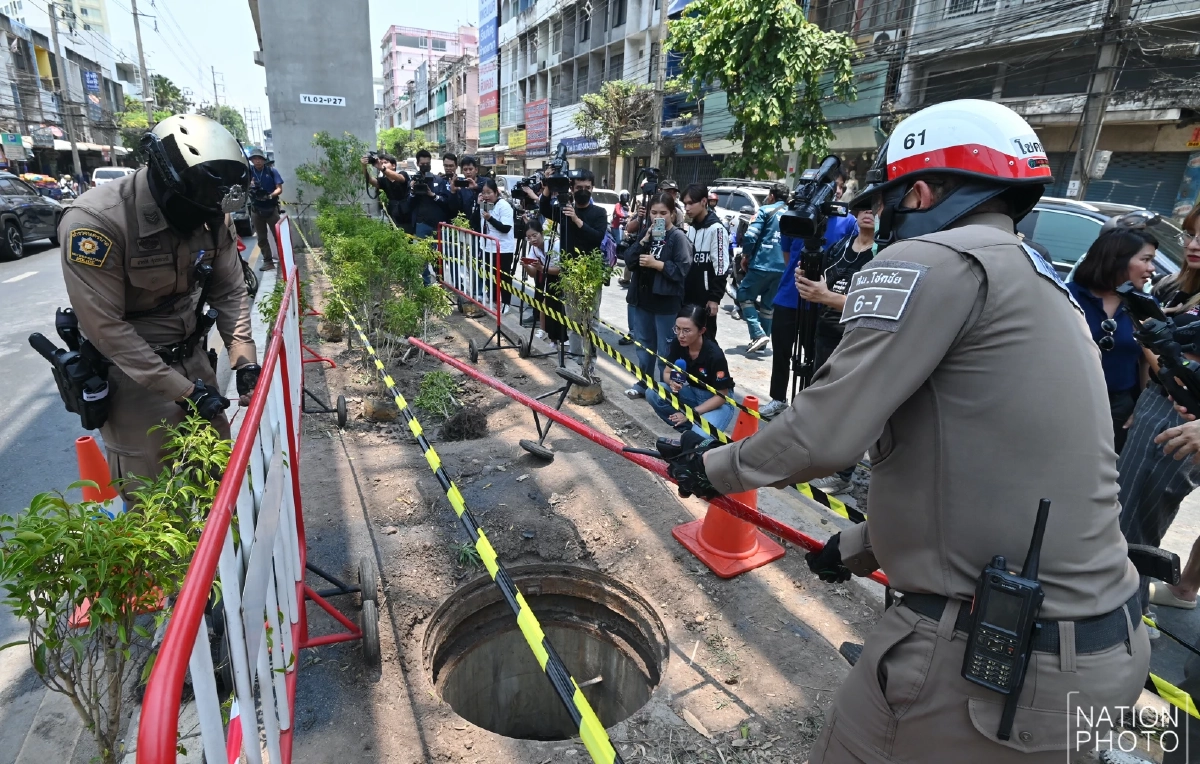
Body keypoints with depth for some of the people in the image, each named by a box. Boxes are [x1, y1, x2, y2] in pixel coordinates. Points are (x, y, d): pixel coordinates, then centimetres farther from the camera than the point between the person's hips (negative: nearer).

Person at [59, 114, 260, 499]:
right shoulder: (95, 220, -24)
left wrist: (245, 360, -8)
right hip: (131, 373, -5)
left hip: (193, 359, 5)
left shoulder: (212, 215, -7)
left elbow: (230, 292, 1)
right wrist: (183, 391, -22)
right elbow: (106, 327, -22)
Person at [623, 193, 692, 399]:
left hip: (666, 303, -7)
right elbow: (629, 260, 4)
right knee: (643, 344, 17)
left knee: (666, 350, 1)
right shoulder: (647, 233, 12)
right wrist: (644, 240, -8)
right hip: (642, 298, 7)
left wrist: (656, 263, -18)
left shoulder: (678, 237, -7)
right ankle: (643, 383, 31)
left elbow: (683, 270, -16)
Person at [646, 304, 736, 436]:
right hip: (693, 392, 6)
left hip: (716, 401, -5)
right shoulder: (677, 344, -15)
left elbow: (721, 396, -20)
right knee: (652, 393, -19)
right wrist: (672, 382, -25)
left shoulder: (715, 355, -28)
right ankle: (689, 429, -7)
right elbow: (667, 372, -1)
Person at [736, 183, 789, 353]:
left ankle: (758, 334, -8)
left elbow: (750, 236, -12)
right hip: (783, 268, 6)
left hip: (762, 264, -6)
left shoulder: (765, 210, -2)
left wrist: (745, 256, 2)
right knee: (768, 304, 15)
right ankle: (762, 340, 18)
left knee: (744, 295, 6)